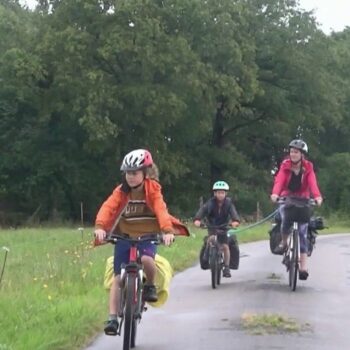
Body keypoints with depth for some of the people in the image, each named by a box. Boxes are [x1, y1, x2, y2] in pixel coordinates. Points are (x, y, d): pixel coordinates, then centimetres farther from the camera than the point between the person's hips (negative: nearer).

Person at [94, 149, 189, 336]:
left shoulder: (153, 190, -8)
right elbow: (107, 208, -19)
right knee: (118, 278, -4)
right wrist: (100, 227, -38)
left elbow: (161, 210, -22)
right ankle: (112, 318, 0)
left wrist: (167, 231, -40)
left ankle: (150, 285, -2)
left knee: (146, 259, -33)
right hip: (124, 237, 2)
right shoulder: (121, 191, -5)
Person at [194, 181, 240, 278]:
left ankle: (226, 267, 1)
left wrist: (235, 221, -56)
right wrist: (197, 219, -56)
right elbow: (203, 209, -36)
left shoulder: (228, 203, -18)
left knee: (225, 246, -10)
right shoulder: (211, 203, -21)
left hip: (224, 226, 0)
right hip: (212, 226, 0)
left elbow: (233, 212, -34)